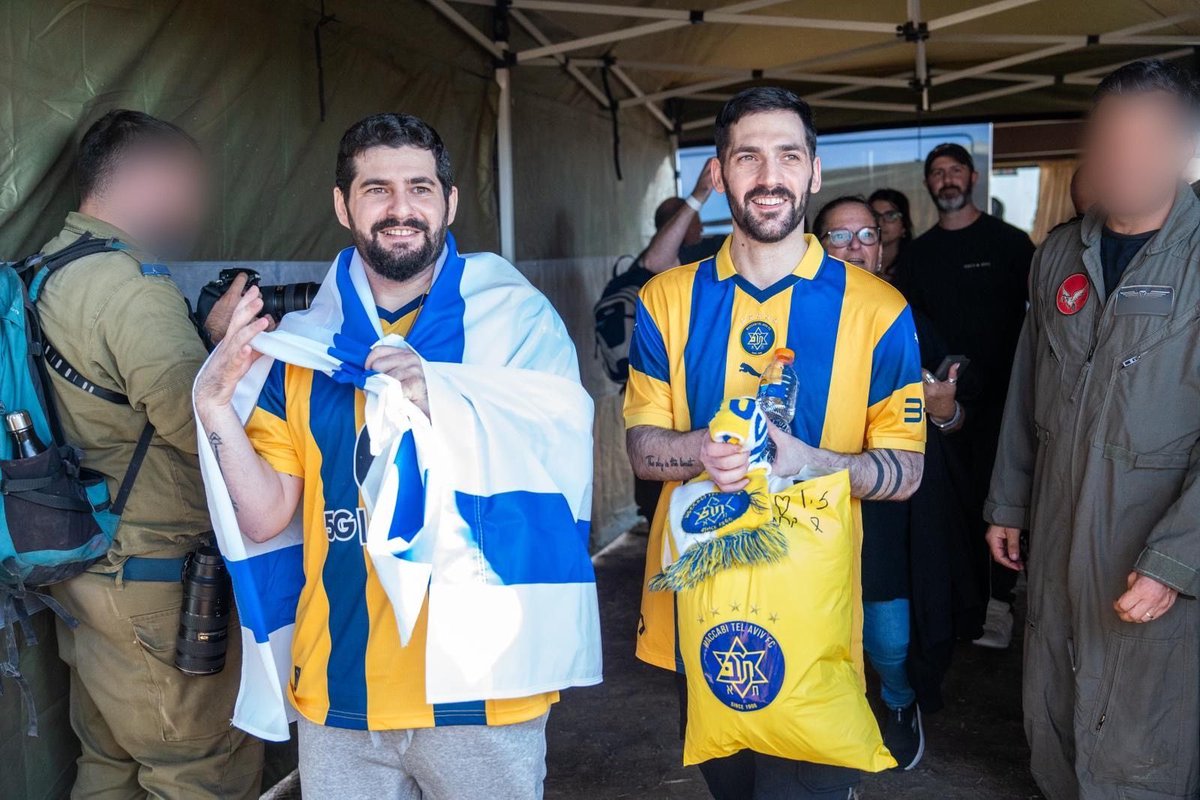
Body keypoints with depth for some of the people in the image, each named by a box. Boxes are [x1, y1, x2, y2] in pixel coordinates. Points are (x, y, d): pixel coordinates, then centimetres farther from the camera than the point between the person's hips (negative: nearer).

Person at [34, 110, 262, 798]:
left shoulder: (48, 272, 12)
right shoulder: (131, 285, -19)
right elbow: (206, 425, -26)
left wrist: (210, 332, 7)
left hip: (85, 572, 10)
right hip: (154, 584, -10)